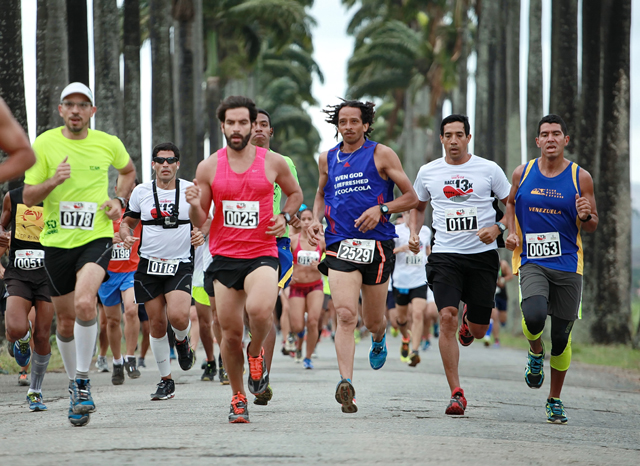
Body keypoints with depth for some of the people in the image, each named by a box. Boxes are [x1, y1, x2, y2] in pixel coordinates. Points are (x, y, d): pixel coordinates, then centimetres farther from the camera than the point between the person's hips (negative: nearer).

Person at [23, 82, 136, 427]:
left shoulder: (109, 144, 1)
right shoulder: (44, 144, -2)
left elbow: (128, 170, 24)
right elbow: (28, 197, -1)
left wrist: (119, 201, 7)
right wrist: (53, 181, -20)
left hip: (96, 237, -1)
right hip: (56, 241, 1)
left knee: (84, 303, -26)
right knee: (65, 320, 8)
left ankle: (83, 381, -14)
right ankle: (74, 385, 30)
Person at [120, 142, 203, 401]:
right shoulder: (141, 192, 5)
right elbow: (128, 222, 15)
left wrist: (202, 234, -9)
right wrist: (126, 236, -6)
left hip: (180, 265, -2)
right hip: (149, 265, 2)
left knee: (177, 316, -22)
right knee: (157, 324, 3)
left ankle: (182, 341, 16)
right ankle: (166, 380, 16)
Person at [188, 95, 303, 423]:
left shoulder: (273, 162, 1)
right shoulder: (208, 167, 2)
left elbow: (295, 193, 20)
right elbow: (199, 222, 7)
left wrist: (285, 217, 1)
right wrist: (194, 205, -15)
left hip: (262, 254, -2)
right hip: (224, 257, 2)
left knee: (259, 310, -29)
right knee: (230, 332, 2)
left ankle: (256, 352, 5)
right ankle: (238, 396, 23)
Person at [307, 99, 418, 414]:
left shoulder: (381, 155, 2)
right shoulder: (328, 159, 12)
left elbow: (411, 198, 3)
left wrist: (381, 209, -13)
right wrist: (316, 220, 10)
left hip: (376, 245, -1)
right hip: (340, 246, 1)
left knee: (373, 321, 11)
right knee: (345, 315, -18)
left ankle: (378, 339, 49)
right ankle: (346, 384, -27)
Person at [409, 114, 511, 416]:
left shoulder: (489, 169, 0)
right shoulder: (428, 172, 6)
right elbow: (418, 206, 23)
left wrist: (497, 229, -12)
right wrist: (414, 233, 6)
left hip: (483, 254, 0)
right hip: (445, 255, 0)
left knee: (479, 331, 3)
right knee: (447, 317, -18)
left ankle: (470, 320, 45)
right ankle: (456, 394, -13)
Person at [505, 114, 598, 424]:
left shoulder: (580, 178, 0)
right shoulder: (522, 174, 4)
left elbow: (592, 227, 6)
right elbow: (510, 203, 22)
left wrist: (586, 216, -17)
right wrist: (511, 232, 5)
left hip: (568, 265, 0)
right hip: (532, 261, 0)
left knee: (561, 337, 3)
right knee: (534, 316, -27)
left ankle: (555, 401, 22)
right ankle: (536, 353, 9)